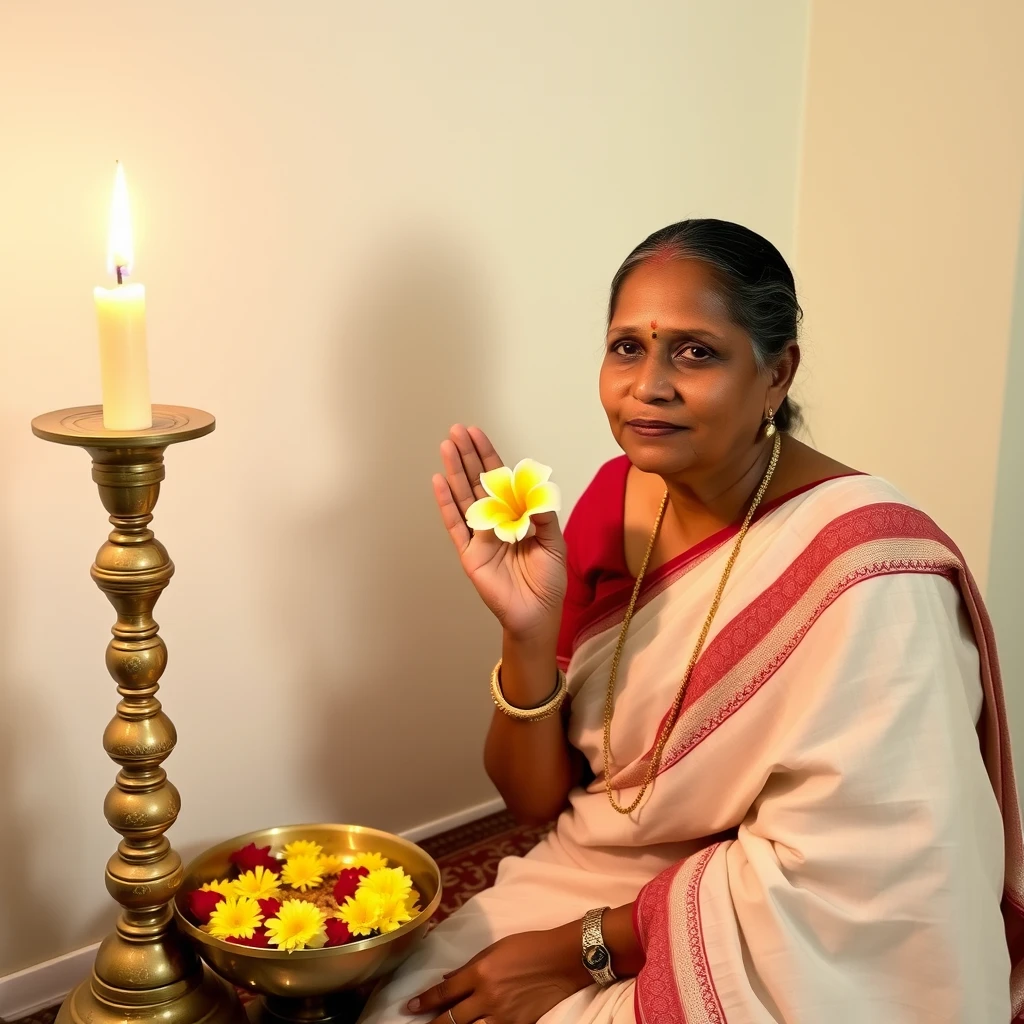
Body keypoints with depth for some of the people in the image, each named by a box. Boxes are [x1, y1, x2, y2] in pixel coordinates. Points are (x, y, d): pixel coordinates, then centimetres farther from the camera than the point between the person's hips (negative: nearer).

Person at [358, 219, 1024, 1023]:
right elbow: (536, 799, 0)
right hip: (581, 882, 5)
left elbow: (825, 878, -21)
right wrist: (528, 631, -17)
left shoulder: (862, 567, -22)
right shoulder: (615, 500, -3)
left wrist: (578, 950, -14)